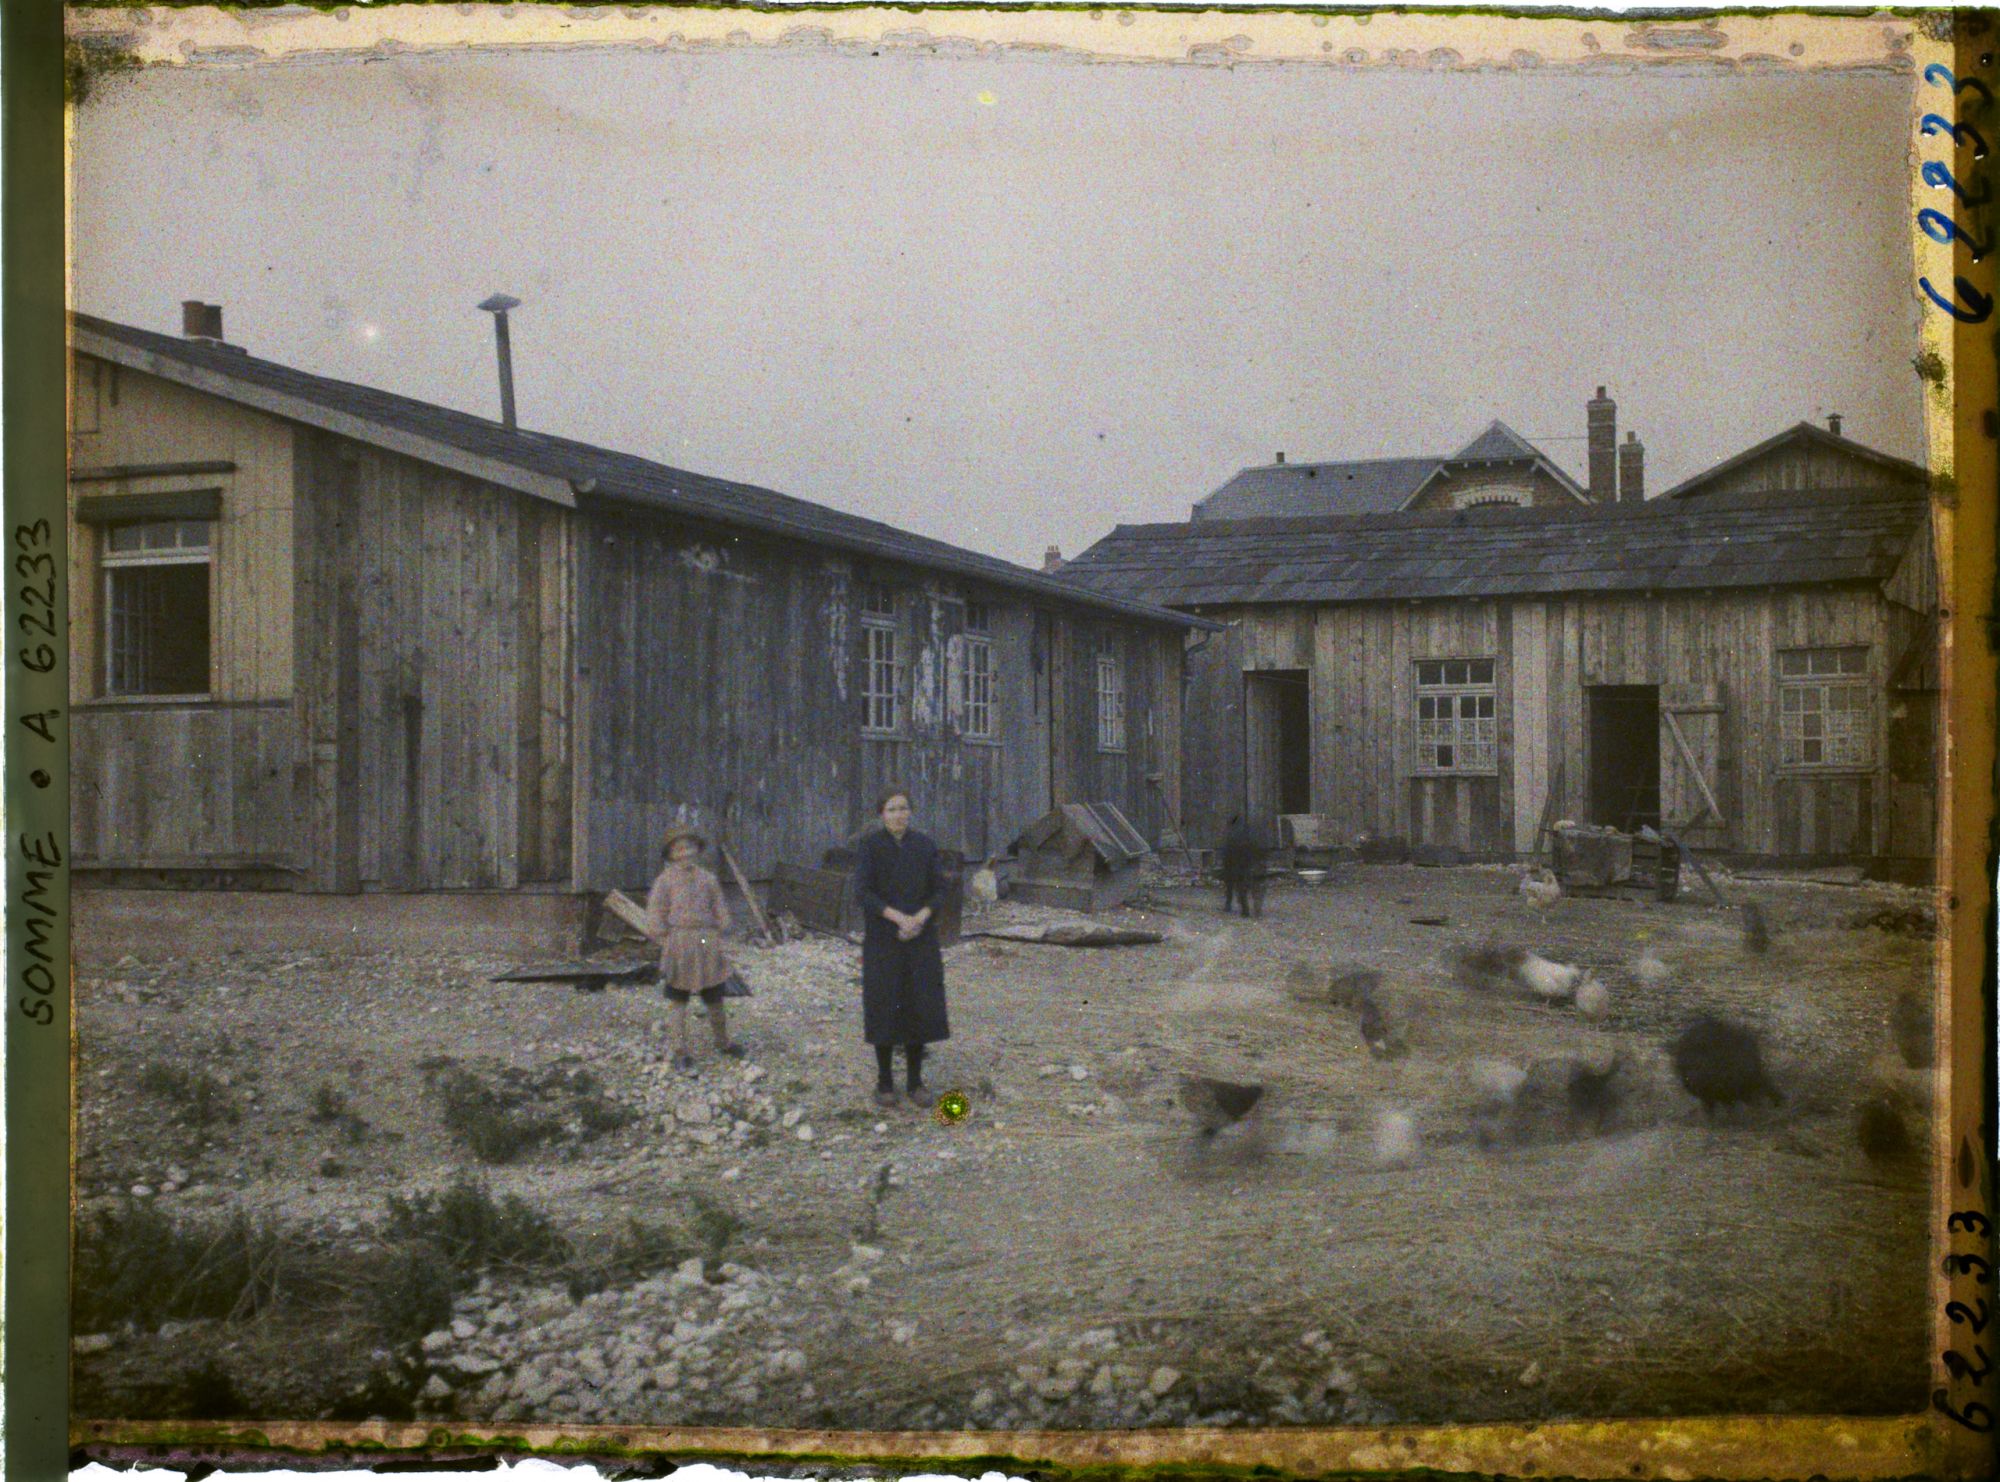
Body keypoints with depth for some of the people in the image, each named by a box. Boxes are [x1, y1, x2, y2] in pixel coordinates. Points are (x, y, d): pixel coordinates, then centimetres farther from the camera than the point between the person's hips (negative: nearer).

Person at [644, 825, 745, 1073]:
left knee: (715, 999, 10)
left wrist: (716, 939, 4)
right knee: (679, 1002, 4)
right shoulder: (665, 881, -2)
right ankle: (682, 1051, 11)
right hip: (679, 944, -2)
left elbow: (721, 912, 14)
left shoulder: (708, 879, 7)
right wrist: (669, 945, -5)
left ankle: (722, 1041, 30)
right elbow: (655, 917, -2)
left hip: (707, 944, 3)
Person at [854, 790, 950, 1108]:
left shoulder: (926, 845, 2)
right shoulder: (870, 845, -7)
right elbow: (862, 892, -14)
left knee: (919, 1007, 2)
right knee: (885, 1008, -1)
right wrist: (900, 918, -23)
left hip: (920, 939, 2)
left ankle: (916, 1081, 14)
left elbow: (938, 891, 2)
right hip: (883, 939, -2)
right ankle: (885, 1081, 13)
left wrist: (919, 920, -17)